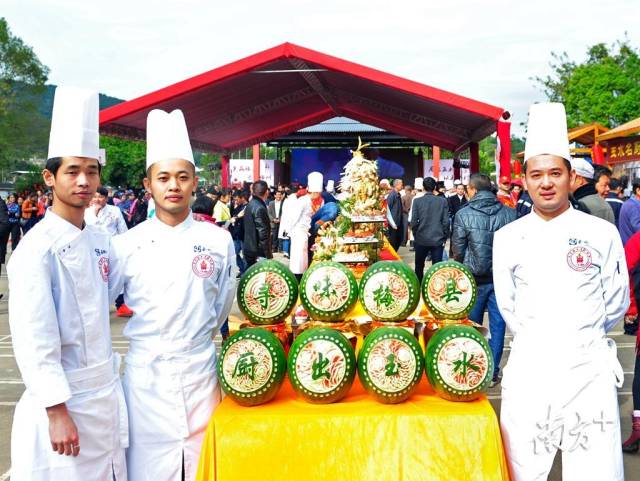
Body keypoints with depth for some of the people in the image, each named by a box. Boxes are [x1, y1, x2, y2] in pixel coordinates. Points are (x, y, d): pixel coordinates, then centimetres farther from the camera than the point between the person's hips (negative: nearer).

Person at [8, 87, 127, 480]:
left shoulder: (100, 241, 8)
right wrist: (57, 411, -19)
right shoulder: (37, 247, -15)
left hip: (108, 393, 7)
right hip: (64, 398, -7)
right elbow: (33, 338, -19)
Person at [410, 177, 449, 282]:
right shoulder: (443, 201, -4)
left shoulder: (417, 201, -6)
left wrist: (416, 235, 9)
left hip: (421, 239, 0)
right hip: (438, 239, 0)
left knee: (419, 266, 16)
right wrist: (444, 237, 8)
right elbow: (446, 221, -4)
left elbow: (413, 221, -6)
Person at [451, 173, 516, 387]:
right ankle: (493, 371, 14)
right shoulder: (510, 214, -5)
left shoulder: (464, 214, -10)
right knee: (498, 324, 10)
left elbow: (457, 251, -5)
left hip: (476, 278, -1)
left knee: (473, 325, 14)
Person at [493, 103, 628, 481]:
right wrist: (538, 339, 11)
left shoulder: (602, 233, 0)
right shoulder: (508, 238, 3)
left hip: (589, 369, -1)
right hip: (529, 370, 1)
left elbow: (616, 303, 9)